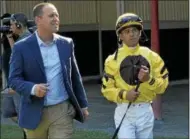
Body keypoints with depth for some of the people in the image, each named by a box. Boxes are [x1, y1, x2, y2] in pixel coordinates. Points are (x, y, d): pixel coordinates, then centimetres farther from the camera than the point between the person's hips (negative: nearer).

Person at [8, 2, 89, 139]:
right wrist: (33, 88, -25)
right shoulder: (22, 47, -6)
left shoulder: (67, 44, 5)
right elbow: (13, 79, -7)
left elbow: (75, 76, 12)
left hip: (63, 110, 1)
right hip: (35, 112, -1)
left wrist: (83, 105, 12)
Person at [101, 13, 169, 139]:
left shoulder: (151, 56, 4)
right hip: (124, 111, -2)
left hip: (145, 112, 2)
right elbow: (107, 89, 2)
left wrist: (149, 79, -16)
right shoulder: (113, 59, 0)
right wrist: (124, 94, -16)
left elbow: (163, 85, 4)